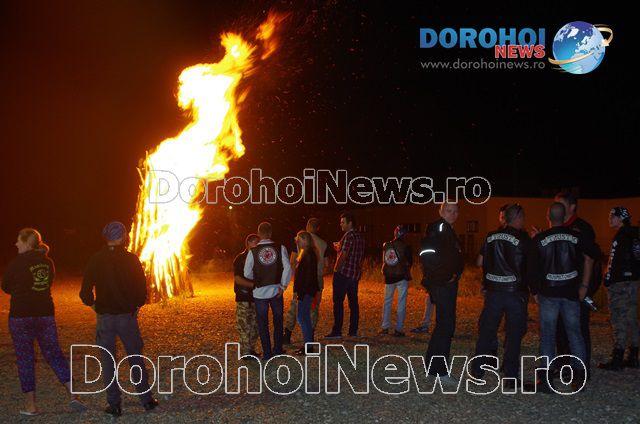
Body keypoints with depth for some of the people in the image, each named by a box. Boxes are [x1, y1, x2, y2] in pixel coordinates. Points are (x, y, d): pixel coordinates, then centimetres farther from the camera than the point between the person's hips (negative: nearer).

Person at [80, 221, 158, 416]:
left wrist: (93, 303, 14)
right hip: (127, 315, 0)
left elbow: (85, 291, -3)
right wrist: (138, 304, 12)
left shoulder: (96, 260, -3)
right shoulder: (131, 259, -6)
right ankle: (146, 399, 13)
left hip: (105, 317, 1)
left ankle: (114, 404, 10)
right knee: (136, 359, 10)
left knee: (108, 361, 8)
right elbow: (142, 287, -5)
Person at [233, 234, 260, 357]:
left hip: (255, 297, 7)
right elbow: (237, 279, -13)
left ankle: (251, 350, 20)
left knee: (255, 326, 10)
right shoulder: (240, 258, -6)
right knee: (244, 326, -6)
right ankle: (245, 353, 0)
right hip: (244, 298, -7)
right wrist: (253, 284, -20)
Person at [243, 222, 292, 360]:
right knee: (278, 320, 18)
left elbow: (247, 274, -2)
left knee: (263, 323, 10)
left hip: (260, 292, -1)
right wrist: (283, 286, -4)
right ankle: (278, 349, 24)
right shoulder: (280, 248, -6)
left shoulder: (253, 251, -7)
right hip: (276, 290, 1)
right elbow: (287, 268, -12)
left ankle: (267, 353, 12)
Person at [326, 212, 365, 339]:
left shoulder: (348, 236, -12)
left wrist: (336, 270, -14)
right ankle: (353, 331, 13)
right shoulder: (360, 237, 14)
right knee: (353, 302, 10)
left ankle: (337, 331, -5)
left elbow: (343, 255, -19)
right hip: (355, 274, 8)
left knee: (338, 302, -4)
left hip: (343, 273, -8)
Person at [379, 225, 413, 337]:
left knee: (387, 301, 14)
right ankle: (398, 329, 1)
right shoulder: (406, 247, -9)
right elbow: (409, 263, -1)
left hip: (389, 277, 3)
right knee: (401, 303, 3)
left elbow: (383, 261, 8)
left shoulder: (386, 246, -1)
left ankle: (385, 327, 14)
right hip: (402, 277, -3)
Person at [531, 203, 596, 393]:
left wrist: (534, 292, 7)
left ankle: (547, 379, 4)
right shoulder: (575, 236, 1)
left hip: (548, 293, -2)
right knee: (574, 332, 13)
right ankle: (580, 375, 14)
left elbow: (532, 268, -3)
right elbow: (589, 259, 4)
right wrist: (584, 286, 9)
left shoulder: (539, 239, -5)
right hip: (571, 292, 2)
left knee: (547, 335, 4)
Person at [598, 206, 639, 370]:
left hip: (620, 283, -9)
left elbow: (615, 262, -19)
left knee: (619, 320, -8)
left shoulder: (621, 236, -13)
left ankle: (616, 360, -8)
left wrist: (607, 280, -14)